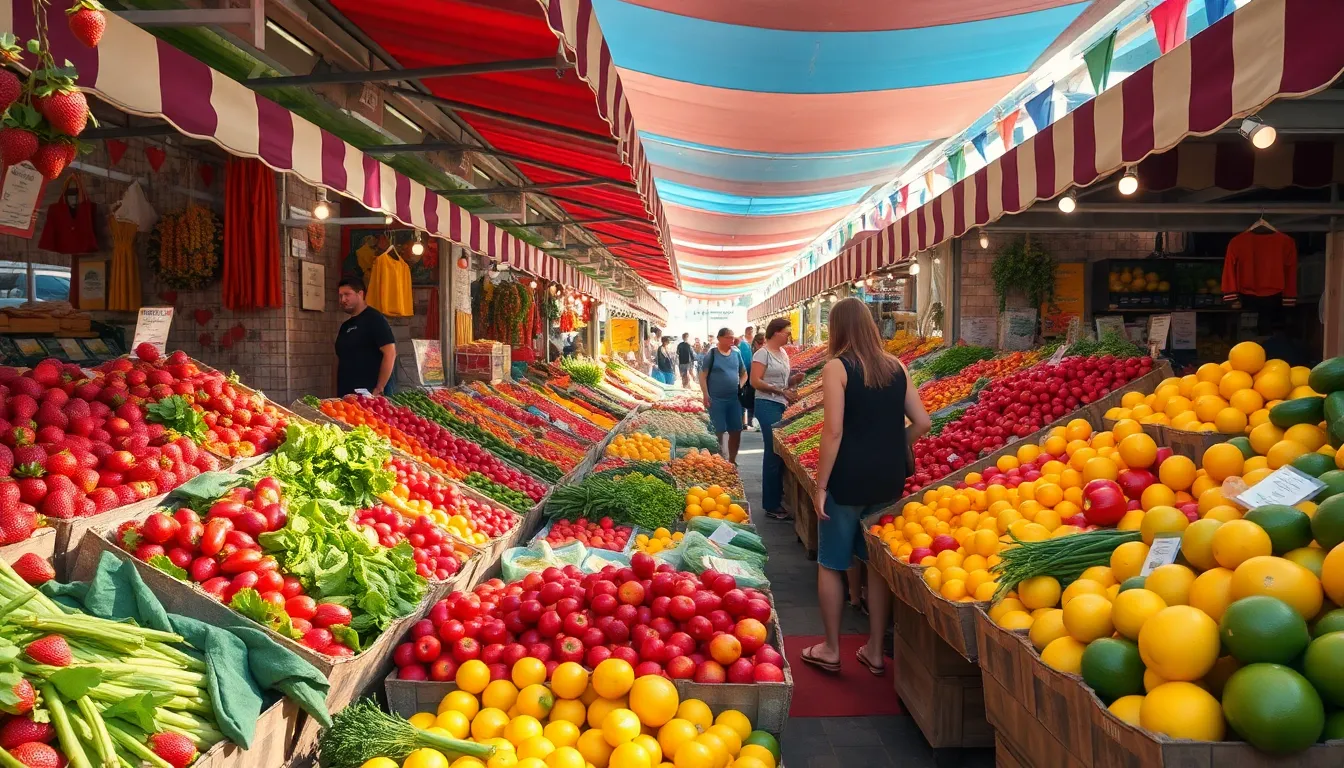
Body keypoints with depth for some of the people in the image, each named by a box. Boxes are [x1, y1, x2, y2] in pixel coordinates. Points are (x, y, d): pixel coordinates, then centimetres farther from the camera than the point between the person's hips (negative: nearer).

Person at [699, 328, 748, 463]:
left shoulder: (736, 353, 8)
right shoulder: (711, 354, -5)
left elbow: (744, 373, 19)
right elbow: (703, 375, -7)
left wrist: (740, 386, 2)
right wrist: (706, 395, -13)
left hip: (734, 399, 5)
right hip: (716, 399, -5)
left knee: (736, 431, 8)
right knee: (718, 432, 0)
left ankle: (732, 461, 23)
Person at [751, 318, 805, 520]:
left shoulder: (783, 353, 16)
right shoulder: (763, 353, -10)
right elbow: (755, 382, -18)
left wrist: (794, 379, 3)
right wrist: (780, 391, -21)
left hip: (782, 406, 8)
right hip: (768, 405, -8)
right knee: (773, 452, -7)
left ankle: (778, 496, 19)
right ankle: (771, 505, 0)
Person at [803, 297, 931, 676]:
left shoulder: (837, 367, -10)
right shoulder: (896, 367, 5)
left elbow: (833, 431, -16)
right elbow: (921, 423, 4)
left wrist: (820, 486, -11)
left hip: (848, 479, -5)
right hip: (889, 479, 5)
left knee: (831, 564, 11)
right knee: (879, 562, 15)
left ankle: (830, 650, 20)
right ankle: (874, 651, 24)